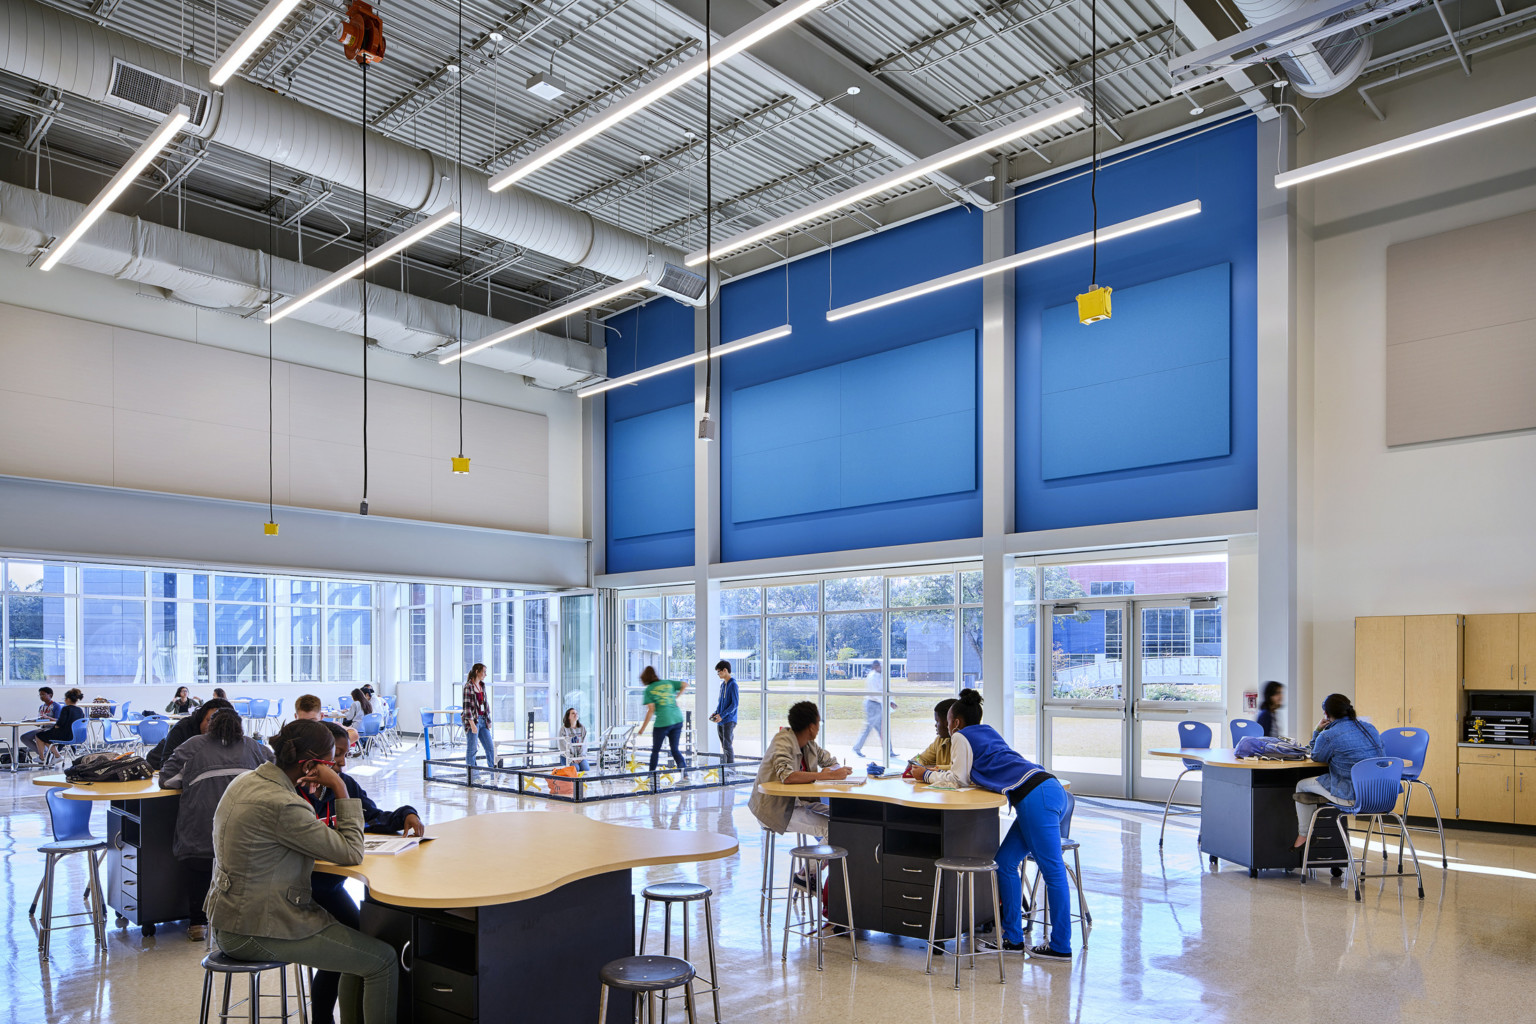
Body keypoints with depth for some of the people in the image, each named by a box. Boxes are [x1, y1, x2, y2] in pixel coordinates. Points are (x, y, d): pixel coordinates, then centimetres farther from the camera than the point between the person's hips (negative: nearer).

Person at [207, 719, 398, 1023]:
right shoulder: (282, 805, -26)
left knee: (360, 945, 17)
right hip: (256, 932, -10)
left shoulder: (246, 780, 4)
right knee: (384, 961, -8)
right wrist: (340, 790, -17)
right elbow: (352, 853, -20)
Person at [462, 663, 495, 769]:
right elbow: (467, 706, -16)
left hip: (482, 720, 7)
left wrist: (488, 720, 15)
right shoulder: (468, 686, -12)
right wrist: (472, 724, -20)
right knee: (471, 749, 1)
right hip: (473, 720, -7)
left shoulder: (482, 685, 11)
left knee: (490, 747, 6)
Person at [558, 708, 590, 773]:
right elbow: (563, 746, -7)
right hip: (567, 756, -3)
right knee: (576, 768, -29)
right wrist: (572, 759, -15)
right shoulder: (564, 729, -4)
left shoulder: (583, 728, 6)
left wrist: (580, 757, -10)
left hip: (580, 756, 3)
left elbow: (584, 744, 3)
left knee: (586, 769, -22)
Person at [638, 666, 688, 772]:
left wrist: (643, 727, -3)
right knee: (675, 749, 12)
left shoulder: (648, 690, -1)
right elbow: (685, 685, 14)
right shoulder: (668, 682, 12)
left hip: (662, 722, -5)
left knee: (655, 750, 10)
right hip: (677, 720, 5)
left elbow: (651, 710, -8)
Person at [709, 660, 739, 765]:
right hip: (720, 721, 8)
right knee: (724, 746, 12)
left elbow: (735, 704, -16)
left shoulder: (733, 685, -13)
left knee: (727, 745, -8)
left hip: (728, 720, -8)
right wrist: (716, 713, 7)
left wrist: (722, 715, -19)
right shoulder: (722, 684, 14)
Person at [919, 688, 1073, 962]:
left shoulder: (961, 736, 4)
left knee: (1053, 870, -5)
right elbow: (971, 774, 37)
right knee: (1005, 863, 12)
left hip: (1036, 797, -9)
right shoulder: (987, 732, 28)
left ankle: (1060, 946, 0)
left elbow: (958, 779, 7)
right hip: (1047, 791, 9)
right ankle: (1013, 938, 15)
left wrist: (929, 775, 20)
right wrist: (935, 771, 37)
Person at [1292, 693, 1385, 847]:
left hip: (1352, 796, -7)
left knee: (1302, 785, 16)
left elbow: (1316, 757, 5)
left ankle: (1303, 835, 28)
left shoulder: (1328, 736, -15)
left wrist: (1317, 730, 13)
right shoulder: (1370, 728, 5)